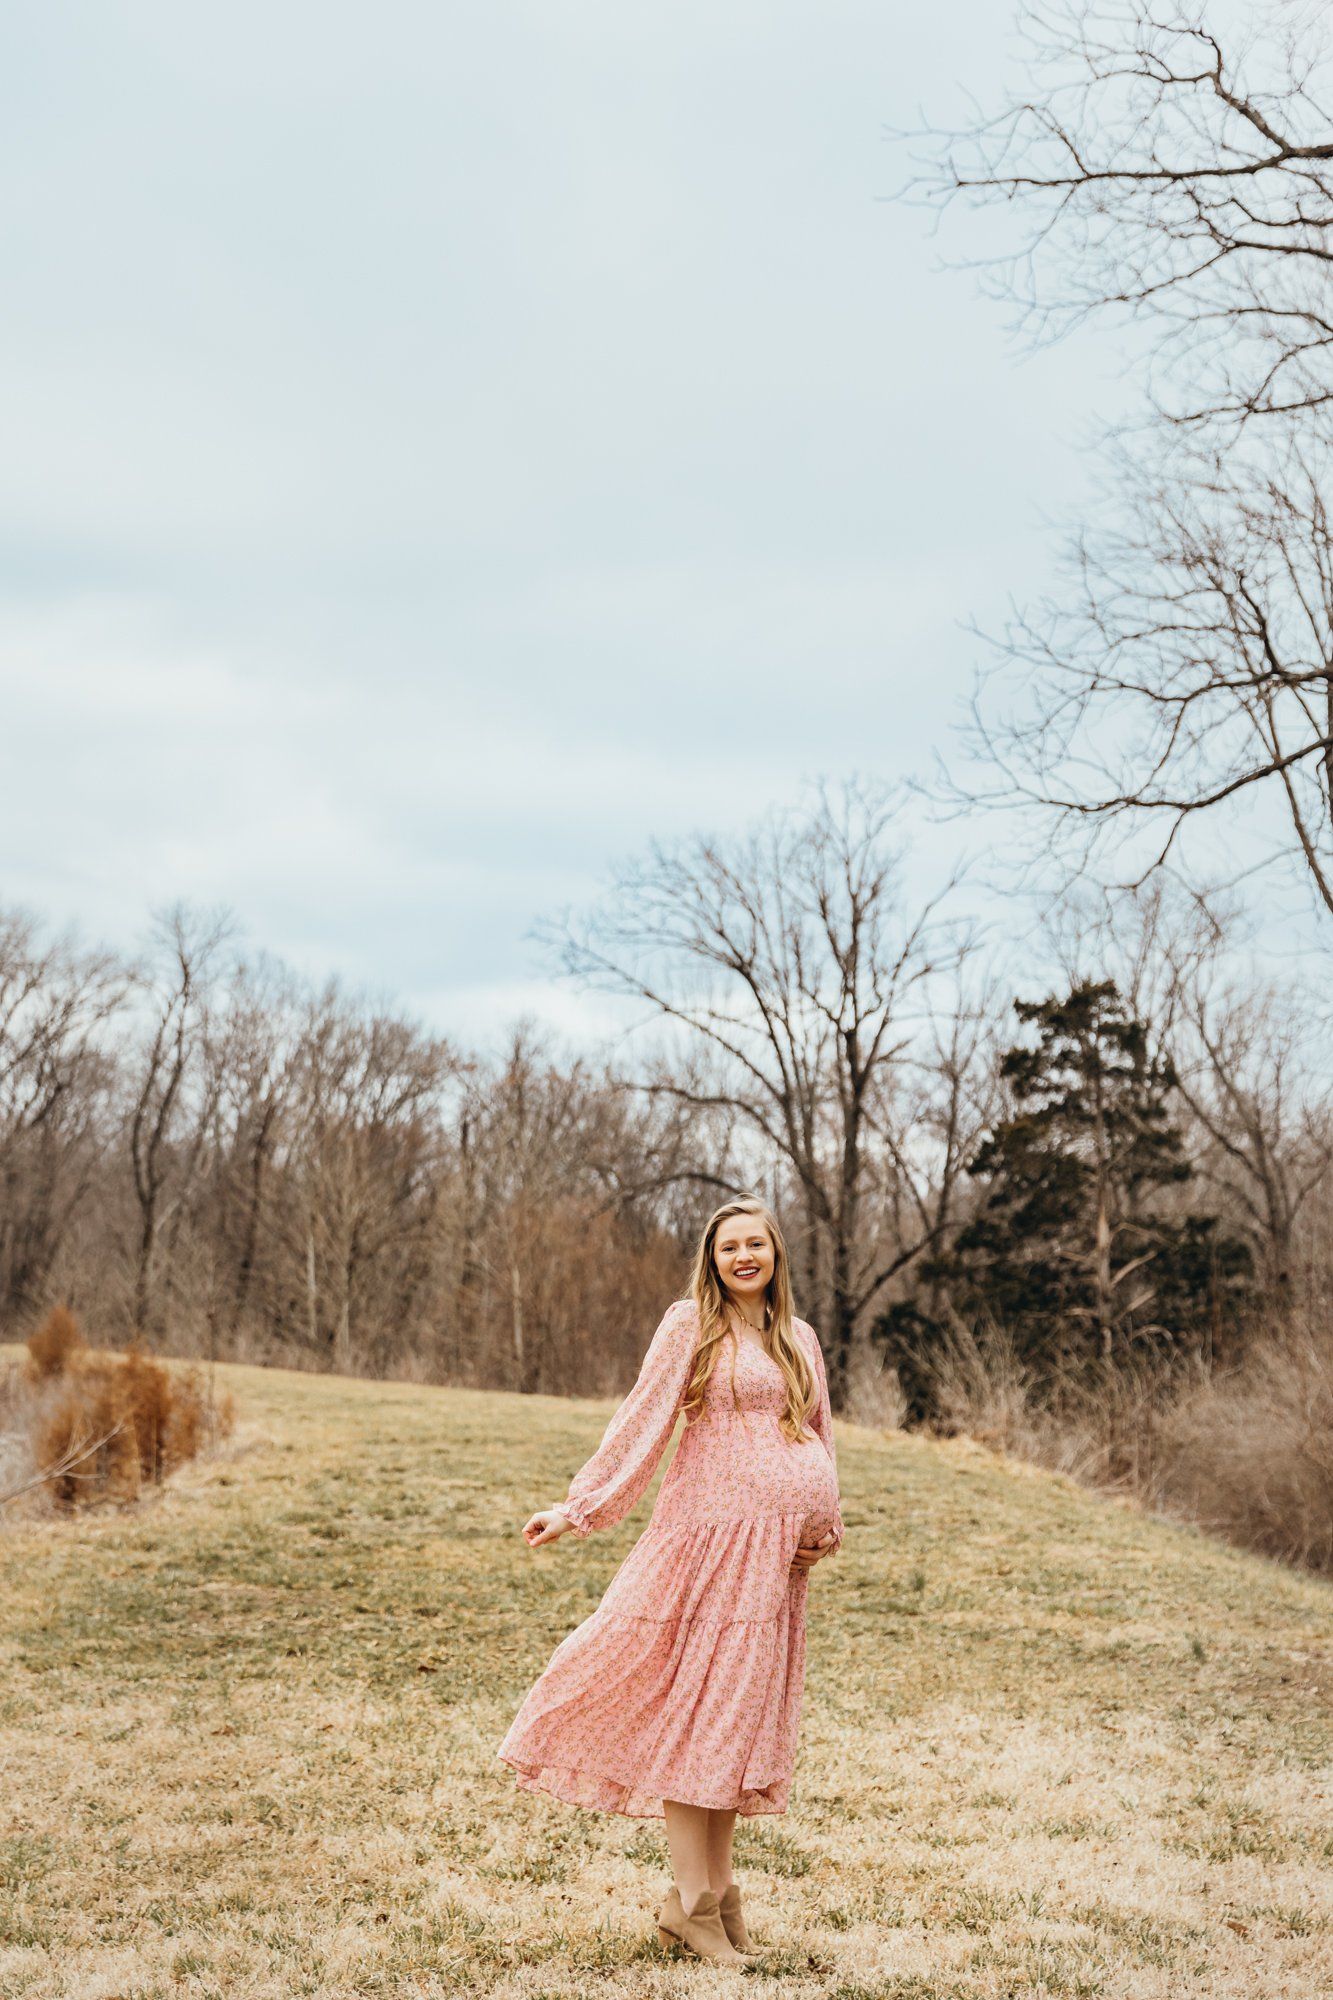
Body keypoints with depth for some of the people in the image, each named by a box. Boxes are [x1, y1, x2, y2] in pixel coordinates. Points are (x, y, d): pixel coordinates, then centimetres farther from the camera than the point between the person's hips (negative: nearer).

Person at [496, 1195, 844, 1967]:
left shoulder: (800, 1337, 15)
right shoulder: (690, 1324, 0)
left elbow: (822, 1439, 19)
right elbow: (642, 1421, -2)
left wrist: (825, 1528, 7)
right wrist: (576, 1509, -5)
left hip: (778, 1551, 5)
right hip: (711, 1530, -5)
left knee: (744, 1707, 8)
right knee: (695, 1704, -4)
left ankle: (719, 1888, 16)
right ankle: (693, 1903, 2)